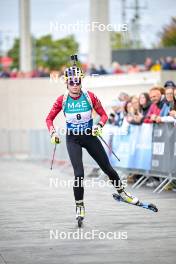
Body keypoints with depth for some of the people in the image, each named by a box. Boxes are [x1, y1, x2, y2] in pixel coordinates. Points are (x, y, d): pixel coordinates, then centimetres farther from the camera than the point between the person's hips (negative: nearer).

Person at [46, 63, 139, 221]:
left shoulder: (90, 96, -11)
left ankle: (121, 192, 32)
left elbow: (104, 115, -2)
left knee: (107, 168, 6)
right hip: (73, 139, -1)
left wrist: (99, 126, -21)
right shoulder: (63, 100, -9)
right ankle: (79, 206, 2)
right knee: (79, 173, -15)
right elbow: (49, 118, 2)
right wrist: (53, 133, -14)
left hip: (90, 136, 1)